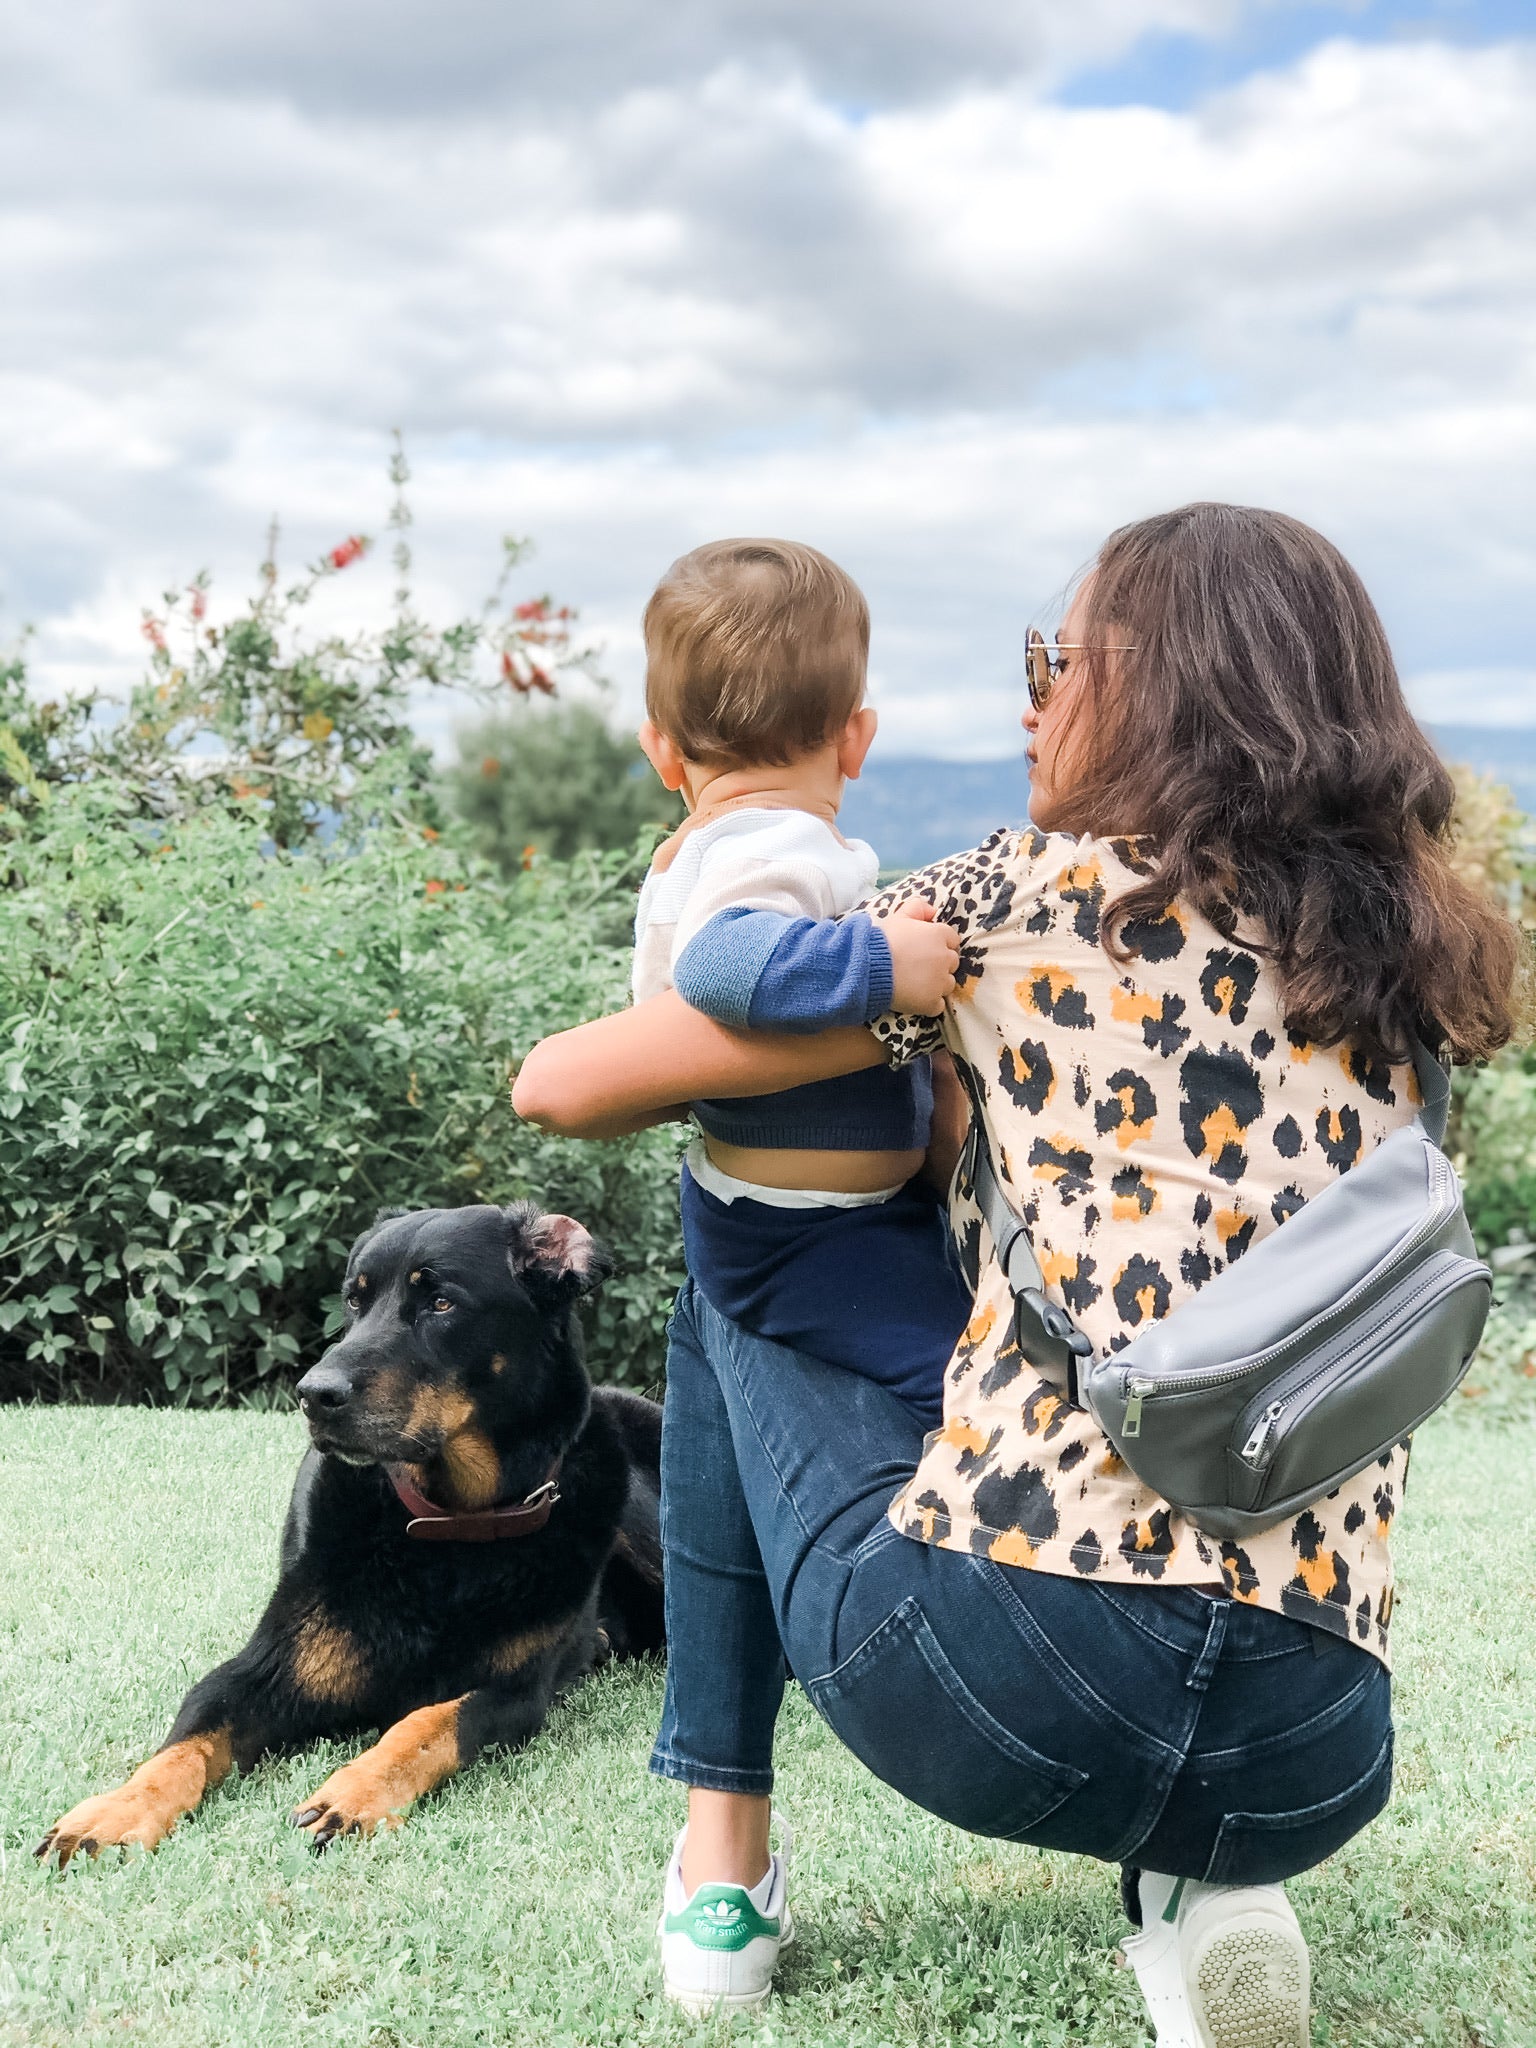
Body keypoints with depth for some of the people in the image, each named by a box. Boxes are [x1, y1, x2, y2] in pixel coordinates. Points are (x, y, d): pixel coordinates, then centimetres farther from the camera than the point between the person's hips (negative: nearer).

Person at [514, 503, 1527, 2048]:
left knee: (726, 1314, 24)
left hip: (1003, 1657, -4)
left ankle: (723, 1855, 23)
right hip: (1312, 1761, 5)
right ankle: (1199, 1889, 13)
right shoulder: (1396, 965, 16)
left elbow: (563, 1086, 7)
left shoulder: (1024, 898, 3)